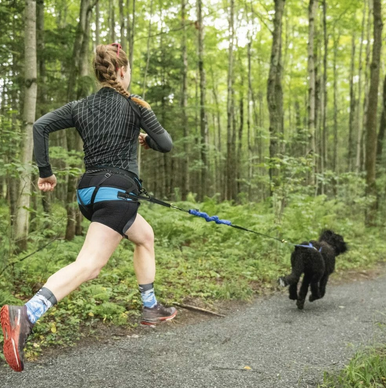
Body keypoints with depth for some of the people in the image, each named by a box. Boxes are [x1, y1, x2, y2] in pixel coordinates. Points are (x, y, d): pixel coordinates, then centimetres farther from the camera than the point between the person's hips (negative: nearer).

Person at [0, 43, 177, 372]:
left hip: (89, 190, 8)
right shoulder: (135, 104, -1)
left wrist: (45, 172, 4)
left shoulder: (81, 107, 10)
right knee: (89, 265, -17)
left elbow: (40, 126, 0)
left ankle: (150, 308, 32)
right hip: (116, 191, -7)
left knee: (145, 236, 27)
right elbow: (166, 144, 1)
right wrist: (147, 140, 22)